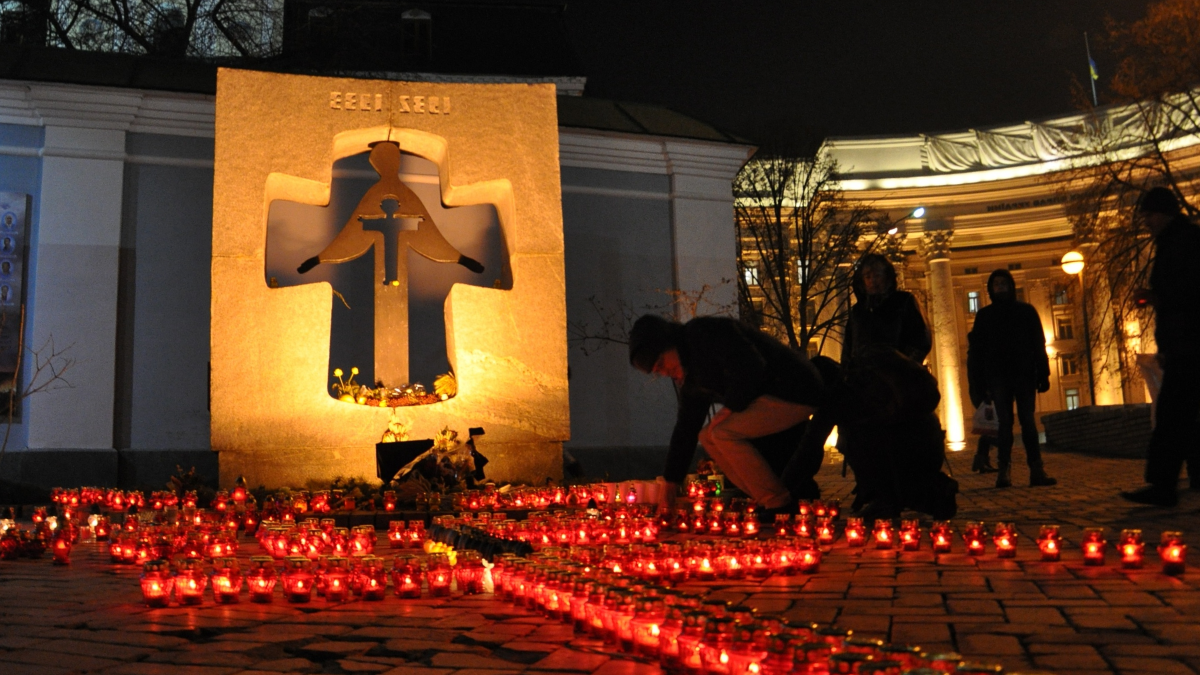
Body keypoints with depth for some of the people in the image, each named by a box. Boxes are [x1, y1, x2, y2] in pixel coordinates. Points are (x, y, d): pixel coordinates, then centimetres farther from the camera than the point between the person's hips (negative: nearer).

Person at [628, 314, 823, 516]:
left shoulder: (703, 332, -16)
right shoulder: (689, 381, 12)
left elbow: (751, 366, -26)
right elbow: (685, 429, 14)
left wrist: (731, 407, -16)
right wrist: (671, 484, 13)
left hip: (796, 393, -10)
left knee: (724, 433, -21)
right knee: (709, 437, 4)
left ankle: (782, 507, -13)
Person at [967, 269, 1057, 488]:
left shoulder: (1027, 311, 10)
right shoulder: (984, 316, 10)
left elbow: (1039, 345, 7)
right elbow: (976, 352, 6)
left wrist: (1043, 375, -2)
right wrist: (979, 384, -2)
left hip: (1024, 375, 0)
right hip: (998, 377, 0)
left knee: (1028, 423, -1)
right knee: (1004, 424, -4)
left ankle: (1037, 470, -4)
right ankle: (1004, 470, -6)